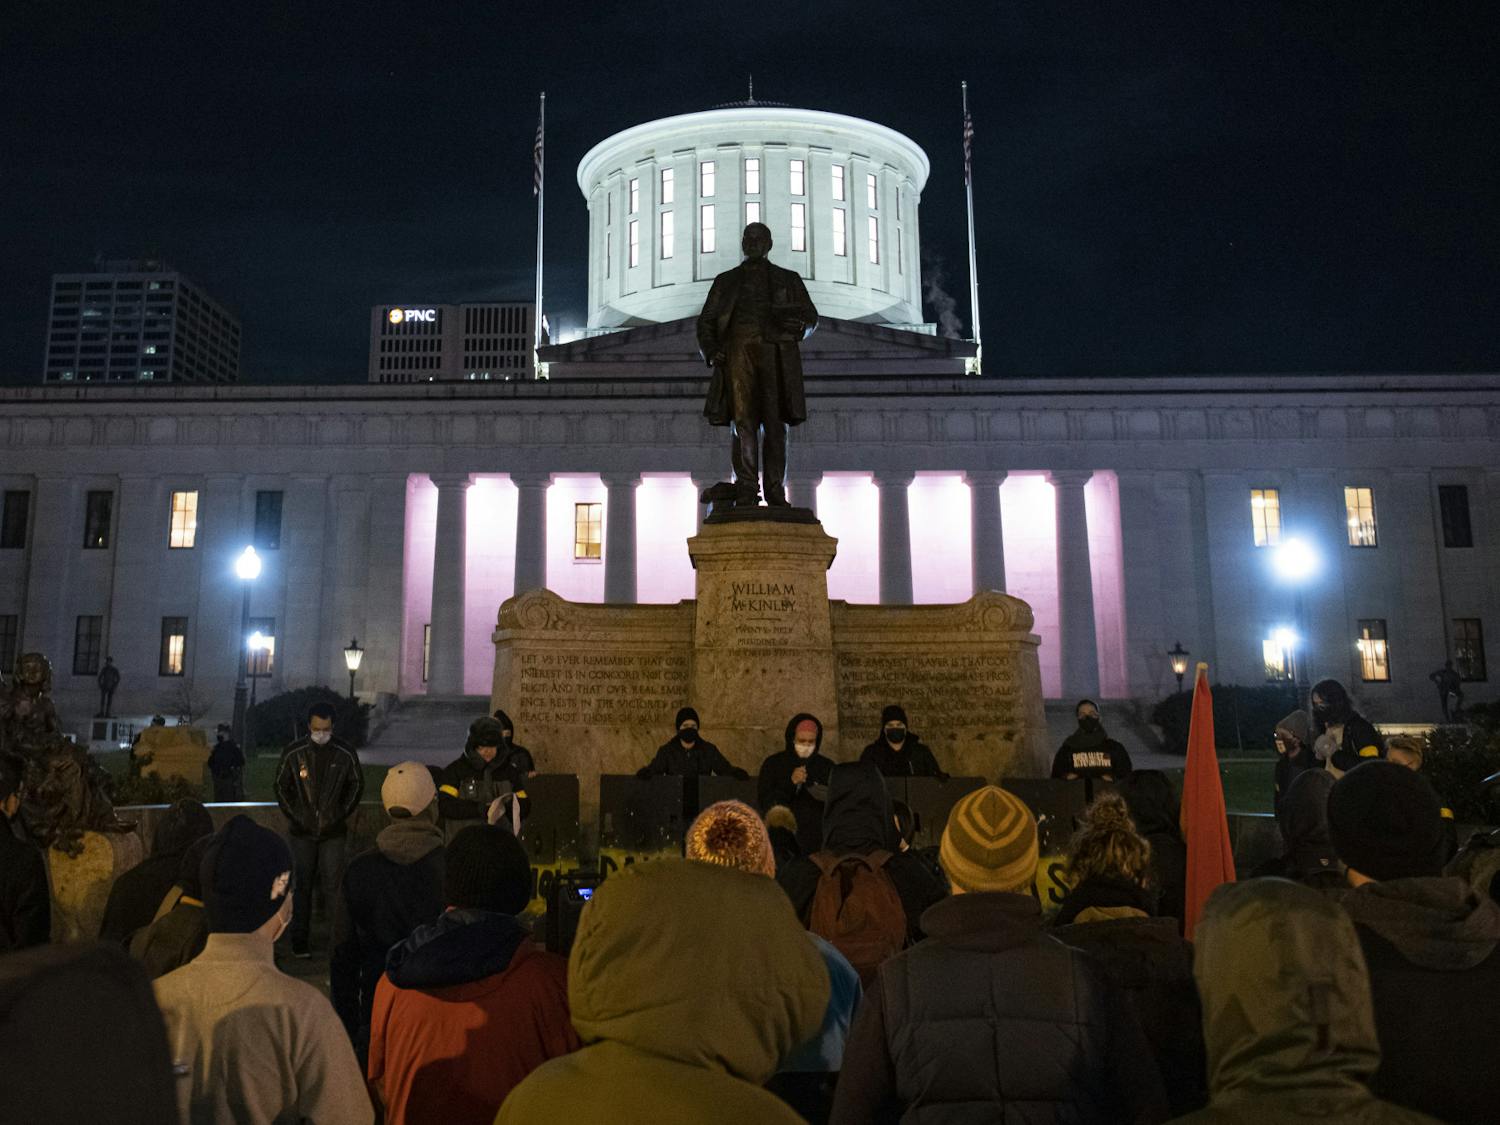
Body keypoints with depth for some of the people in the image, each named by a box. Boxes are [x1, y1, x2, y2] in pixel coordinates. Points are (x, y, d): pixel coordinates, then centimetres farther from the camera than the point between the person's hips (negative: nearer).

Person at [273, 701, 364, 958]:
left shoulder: (345, 753, -3)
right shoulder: (293, 753, -3)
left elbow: (356, 785, 9)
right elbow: (281, 786, 8)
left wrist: (342, 814, 3)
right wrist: (294, 816, 3)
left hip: (333, 831, -1)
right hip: (302, 831, 1)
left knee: (332, 884, -3)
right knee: (302, 886, 5)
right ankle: (299, 941, 12)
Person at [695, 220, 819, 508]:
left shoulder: (788, 279, 23)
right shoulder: (726, 280, 26)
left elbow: (810, 316, 14)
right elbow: (706, 321, 19)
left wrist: (799, 325, -10)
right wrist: (711, 350, 0)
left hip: (775, 353, 0)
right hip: (738, 350, 0)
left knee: (775, 422, -8)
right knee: (742, 421, -11)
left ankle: (775, 490, -8)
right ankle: (746, 491, -16)